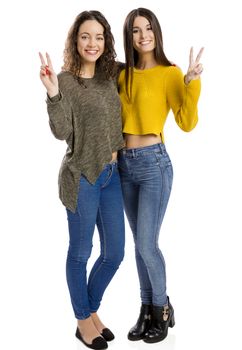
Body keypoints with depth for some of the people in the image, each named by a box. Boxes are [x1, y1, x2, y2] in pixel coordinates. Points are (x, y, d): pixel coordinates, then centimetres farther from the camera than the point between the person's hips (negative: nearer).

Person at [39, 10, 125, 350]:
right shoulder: (65, 80, -10)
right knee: (81, 252, 9)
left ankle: (92, 310, 36)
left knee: (115, 253, 13)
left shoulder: (110, 76, 8)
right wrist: (53, 93, -31)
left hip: (111, 174, 7)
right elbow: (62, 132, -19)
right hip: (82, 177, -6)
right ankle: (83, 321, 29)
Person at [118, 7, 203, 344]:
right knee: (140, 243, 13)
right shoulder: (122, 75, 10)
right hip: (124, 164, 6)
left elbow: (187, 123, -13)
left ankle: (162, 310, 20)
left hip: (154, 163, -5)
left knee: (147, 244, -3)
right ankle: (148, 309, 28)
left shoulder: (169, 73, -5)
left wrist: (191, 83, -24)